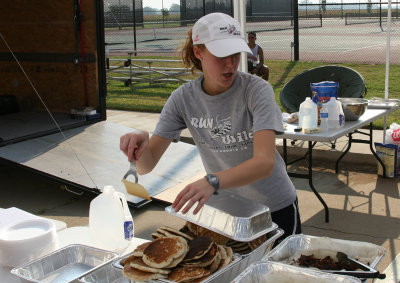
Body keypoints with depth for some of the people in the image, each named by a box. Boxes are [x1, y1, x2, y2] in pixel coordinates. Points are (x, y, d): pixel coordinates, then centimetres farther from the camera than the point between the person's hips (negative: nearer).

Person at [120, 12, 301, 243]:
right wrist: (141, 143, -34)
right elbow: (147, 166, -11)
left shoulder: (257, 90, -21)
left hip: (276, 209, -2)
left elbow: (265, 162, -33)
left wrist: (212, 182, -49)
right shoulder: (184, 98, -10)